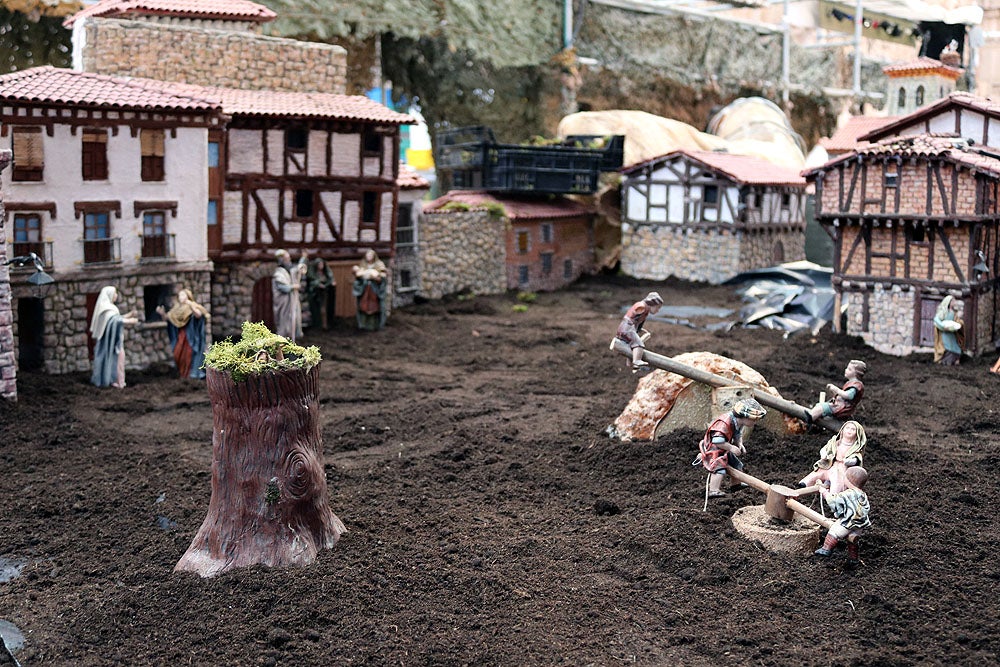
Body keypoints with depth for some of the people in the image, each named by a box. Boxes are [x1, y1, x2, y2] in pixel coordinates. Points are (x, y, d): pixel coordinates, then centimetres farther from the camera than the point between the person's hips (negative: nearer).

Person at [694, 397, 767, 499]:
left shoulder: (739, 423, -3)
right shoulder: (725, 423, -34)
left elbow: (738, 435, 12)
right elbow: (717, 441, -37)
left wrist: (740, 444, -7)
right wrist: (731, 448, -32)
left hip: (725, 452, 10)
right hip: (713, 451, -10)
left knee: (737, 465, 21)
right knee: (719, 468, -27)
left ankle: (736, 484, 42)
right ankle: (713, 491, -35)